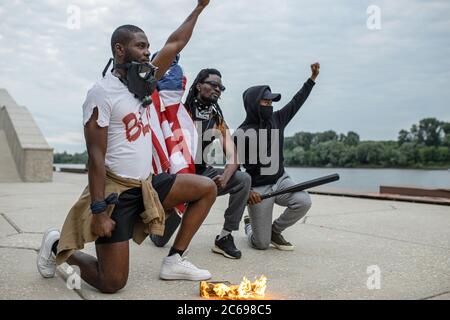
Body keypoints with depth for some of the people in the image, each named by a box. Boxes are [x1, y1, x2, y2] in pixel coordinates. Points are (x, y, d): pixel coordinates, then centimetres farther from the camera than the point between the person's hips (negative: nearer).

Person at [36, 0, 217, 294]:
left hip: (147, 184, 8)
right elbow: (96, 157, -18)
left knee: (207, 188, 5)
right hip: (116, 192, -8)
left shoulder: (141, 82, 7)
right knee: (112, 283, -6)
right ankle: (58, 248, 22)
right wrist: (99, 212, -20)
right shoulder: (103, 93, -15)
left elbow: (174, 45, 13)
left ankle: (174, 261, 9)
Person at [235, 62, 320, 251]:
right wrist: (247, 191, -21)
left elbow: (296, 102, 14)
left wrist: (312, 78, 12)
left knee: (304, 201, -25)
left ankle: (275, 230, 5)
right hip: (258, 189, -5)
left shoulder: (277, 120, 4)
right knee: (261, 244, -7)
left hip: (281, 180, 6)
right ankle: (249, 224, 33)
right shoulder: (241, 134, -13)